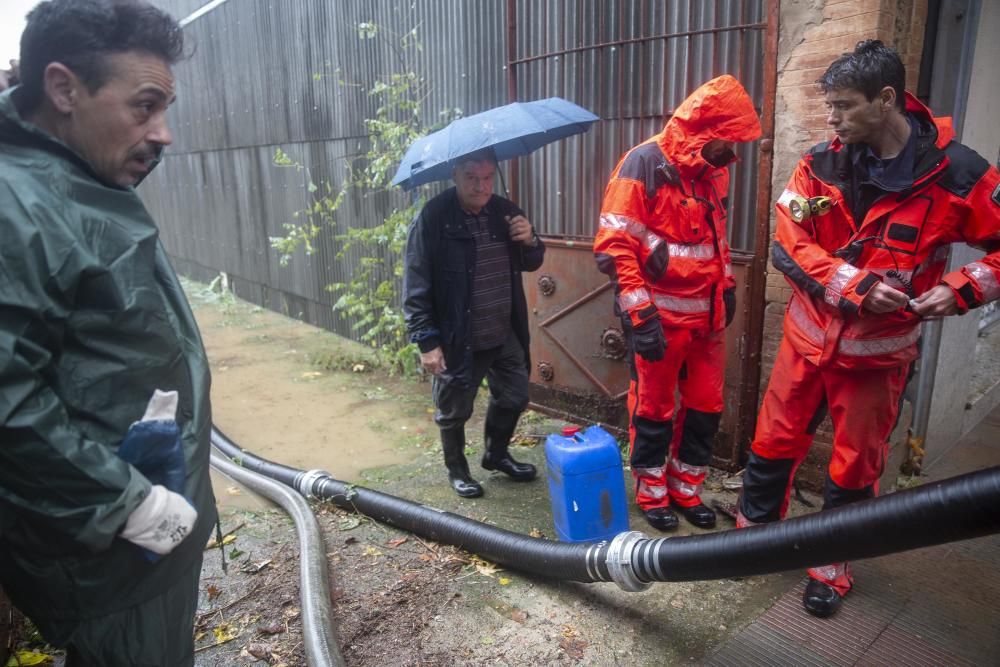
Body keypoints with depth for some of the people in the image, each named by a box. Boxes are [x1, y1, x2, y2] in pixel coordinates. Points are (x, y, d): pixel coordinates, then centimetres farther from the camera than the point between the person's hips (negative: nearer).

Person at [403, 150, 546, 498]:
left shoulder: (505, 211, 2)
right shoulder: (433, 218, -15)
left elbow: (531, 264, 14)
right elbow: (416, 286, -15)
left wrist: (530, 241, -9)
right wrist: (427, 341, -18)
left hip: (506, 334, 6)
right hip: (458, 339, -5)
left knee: (514, 397, 18)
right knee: (454, 411, 10)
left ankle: (496, 453, 44)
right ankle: (457, 469, 36)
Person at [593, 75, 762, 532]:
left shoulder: (715, 169, 9)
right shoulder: (644, 165, -14)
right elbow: (614, 246, -19)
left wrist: (727, 285, 19)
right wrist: (639, 314, -22)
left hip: (706, 314, 7)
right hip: (660, 316, -7)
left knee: (706, 406, 14)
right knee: (653, 408, 8)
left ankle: (685, 488, 33)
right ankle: (652, 493, 28)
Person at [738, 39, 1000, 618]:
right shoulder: (822, 164, -7)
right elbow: (788, 245, -11)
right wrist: (856, 286, -21)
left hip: (879, 351, -1)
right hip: (809, 337, 2)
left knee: (855, 467, 11)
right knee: (774, 443, 11)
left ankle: (831, 566, 32)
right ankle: (754, 530, 34)